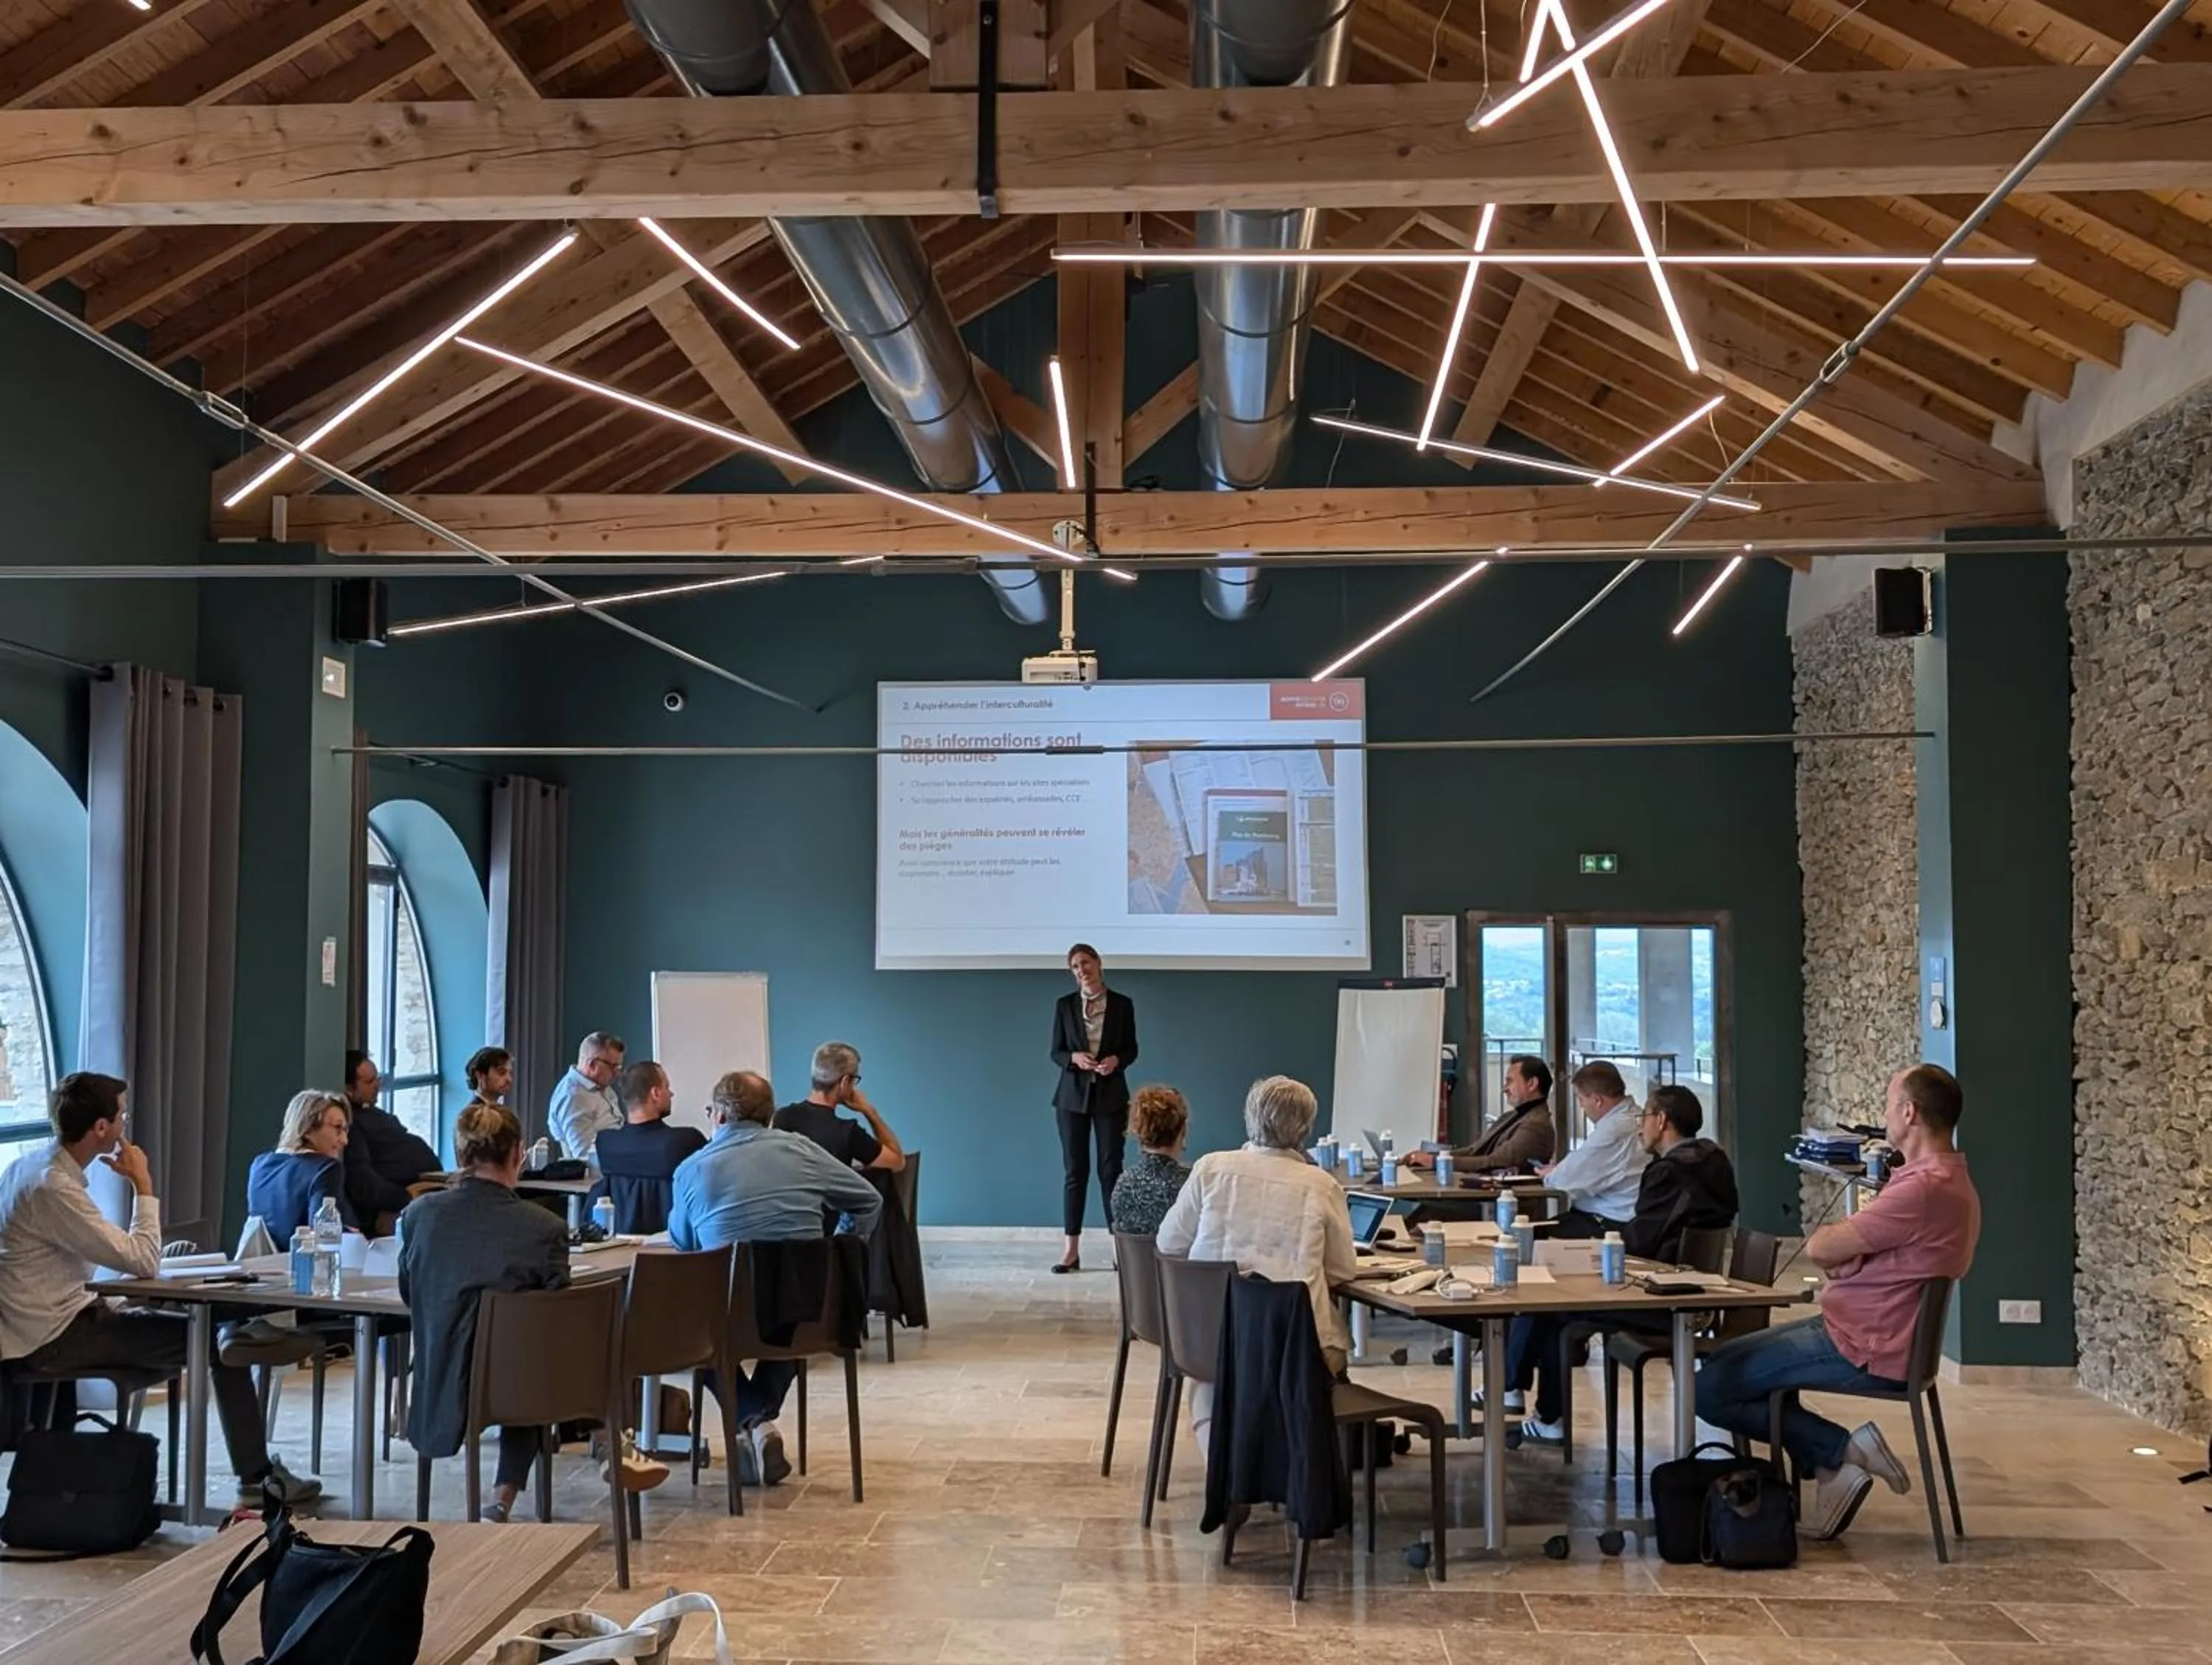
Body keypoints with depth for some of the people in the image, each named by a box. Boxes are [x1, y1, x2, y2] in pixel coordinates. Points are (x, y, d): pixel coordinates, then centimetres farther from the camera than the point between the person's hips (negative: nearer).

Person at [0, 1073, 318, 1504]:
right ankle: (257, 1474, 0)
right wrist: (143, 1184, -14)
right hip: (52, 1337, -10)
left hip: (47, 1321, 10)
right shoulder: (54, 1188, -23)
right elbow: (144, 1261, -22)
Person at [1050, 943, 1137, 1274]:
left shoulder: (1122, 1004, 1)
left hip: (1110, 1094, -1)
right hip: (1073, 1095, 1)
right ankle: (1071, 1250, 3)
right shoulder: (1065, 1005, 3)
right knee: (1074, 1170, 1)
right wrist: (1074, 1058, -17)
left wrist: (1116, 1060, -16)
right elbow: (1056, 1052, 4)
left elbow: (1132, 1049, 5)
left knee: (1110, 1169, 0)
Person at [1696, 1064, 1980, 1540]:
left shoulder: (1925, 1189, -26)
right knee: (1729, 1358, 21)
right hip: (1866, 1331, 11)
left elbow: (1818, 1248, -20)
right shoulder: (1948, 1180, 10)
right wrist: (1844, 1255, -3)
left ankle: (1843, 1450, -5)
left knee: (1710, 1389, -9)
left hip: (1861, 1349, -11)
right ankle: (1834, 1464, 10)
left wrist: (1835, 1239, 2)